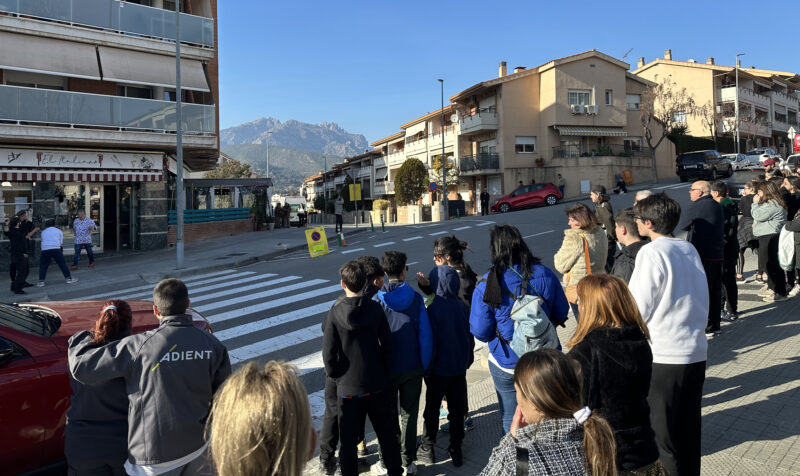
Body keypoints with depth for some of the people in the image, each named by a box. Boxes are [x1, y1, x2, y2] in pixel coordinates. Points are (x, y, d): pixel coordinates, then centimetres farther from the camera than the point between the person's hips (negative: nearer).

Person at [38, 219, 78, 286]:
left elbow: (43, 241, 25)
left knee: (43, 266, 12)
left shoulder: (43, 232, 22)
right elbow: (61, 242, 18)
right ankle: (69, 278, 9)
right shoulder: (58, 231, 18)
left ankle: (41, 282, 8)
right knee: (62, 264, 6)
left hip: (45, 249, 2)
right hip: (56, 249, -1)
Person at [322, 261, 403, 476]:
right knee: (387, 434, 20)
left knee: (348, 441, 11)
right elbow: (387, 345, -4)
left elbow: (329, 355, -12)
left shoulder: (335, 313, -14)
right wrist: (382, 371, 11)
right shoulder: (375, 308, -8)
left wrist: (336, 376, 6)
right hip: (377, 385, 2)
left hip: (348, 388, -2)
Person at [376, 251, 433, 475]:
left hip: (387, 369, -1)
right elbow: (426, 336, -6)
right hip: (412, 368, 1)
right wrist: (424, 366, 4)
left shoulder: (377, 300, -10)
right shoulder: (416, 298, -7)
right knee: (409, 415, 13)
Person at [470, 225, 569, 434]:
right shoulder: (544, 274, -9)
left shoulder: (487, 285, -17)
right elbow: (562, 313, 3)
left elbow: (481, 332, -13)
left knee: (510, 419, 17)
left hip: (507, 363, -3)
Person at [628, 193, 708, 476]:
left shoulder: (651, 253, -16)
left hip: (663, 357, -7)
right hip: (696, 352, 7)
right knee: (689, 430, 20)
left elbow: (637, 310, -16)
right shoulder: (690, 249, 5)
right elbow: (698, 299, 13)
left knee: (661, 433, 9)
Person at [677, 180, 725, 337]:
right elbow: (722, 230, 20)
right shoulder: (717, 206, 12)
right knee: (715, 291, 13)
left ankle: (706, 328, 3)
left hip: (702, 256, -8)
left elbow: (681, 226, -2)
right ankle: (715, 326, 21)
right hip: (717, 255, 8)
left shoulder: (696, 206, -13)